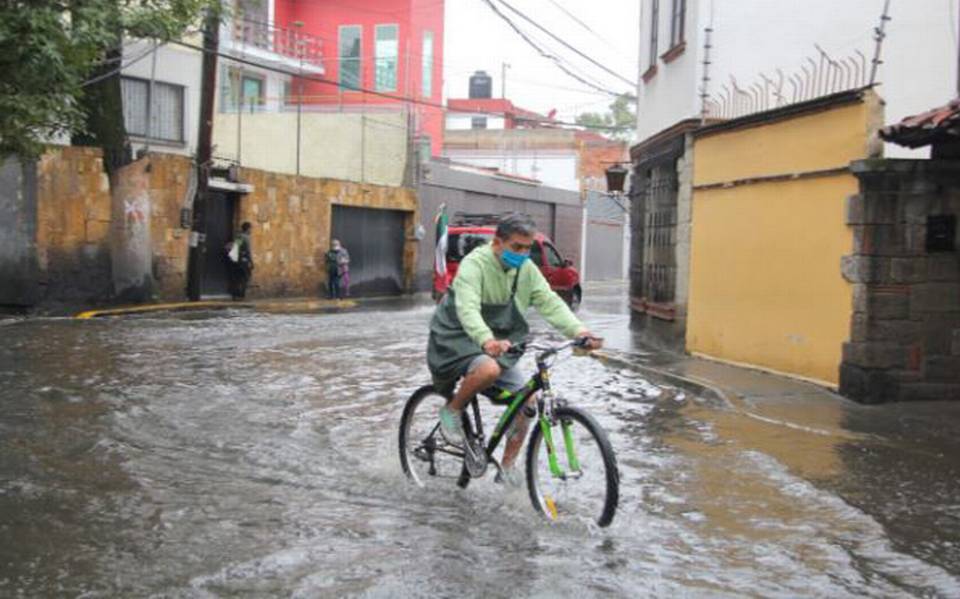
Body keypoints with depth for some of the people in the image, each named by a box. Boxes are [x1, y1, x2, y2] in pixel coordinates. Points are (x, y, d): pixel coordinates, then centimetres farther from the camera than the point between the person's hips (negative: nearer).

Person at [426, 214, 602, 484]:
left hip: (499, 343, 7)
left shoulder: (526, 269, 0)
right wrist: (486, 341, -56)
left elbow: (550, 302, -9)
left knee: (527, 399, -5)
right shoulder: (475, 264, -21)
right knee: (489, 369, -37)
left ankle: (507, 465, 11)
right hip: (458, 339, -7)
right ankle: (452, 411, -9)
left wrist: (579, 331, -26)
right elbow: (467, 308, -37)